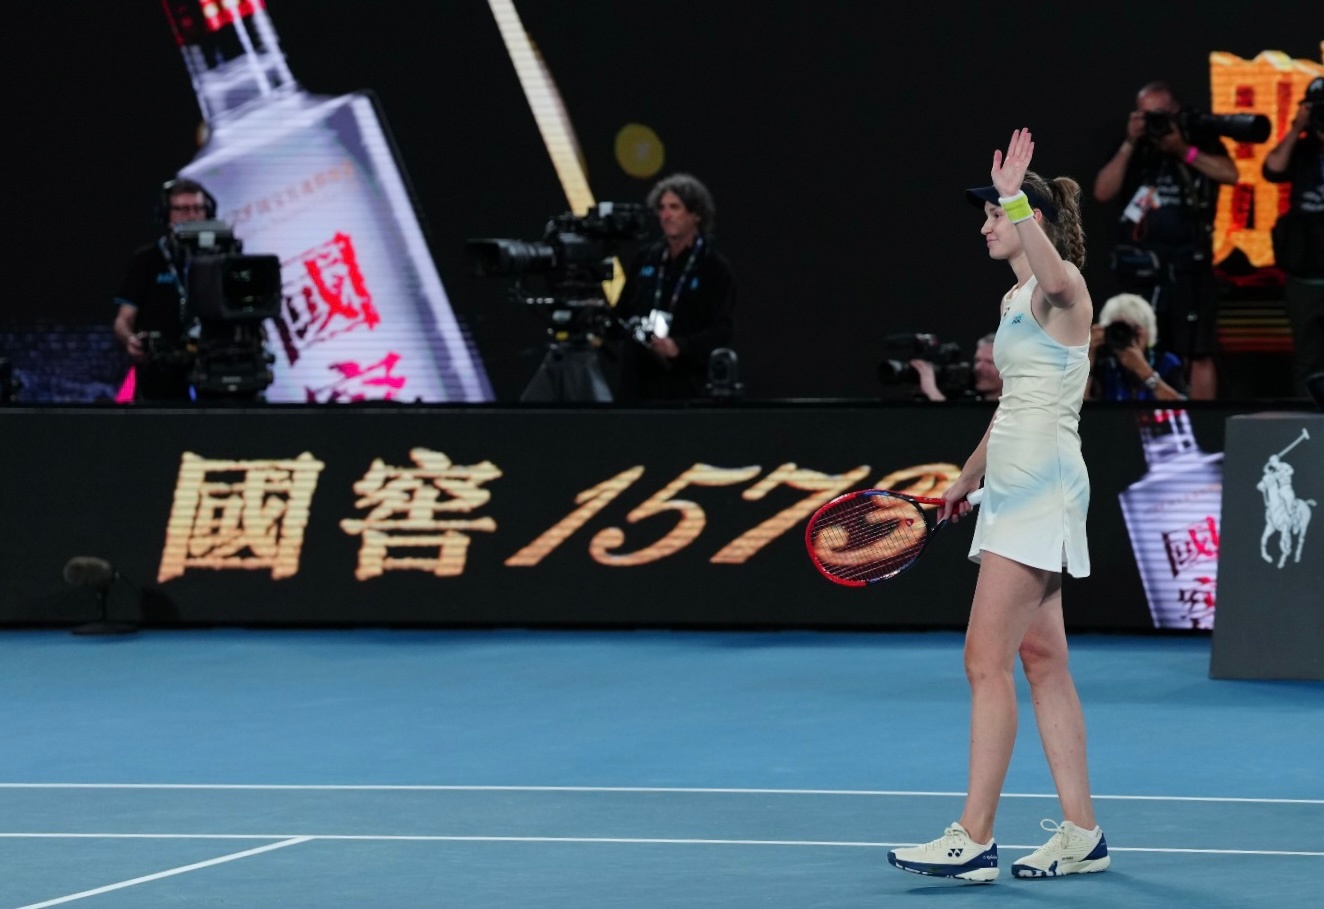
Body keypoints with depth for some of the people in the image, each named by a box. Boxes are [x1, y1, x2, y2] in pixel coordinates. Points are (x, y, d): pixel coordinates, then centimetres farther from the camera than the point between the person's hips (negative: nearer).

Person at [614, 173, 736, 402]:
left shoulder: (715, 267, -1)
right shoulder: (646, 258, 12)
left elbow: (723, 331, -8)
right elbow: (623, 312, 20)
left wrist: (679, 347, -21)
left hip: (687, 386, -4)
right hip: (638, 380, 4)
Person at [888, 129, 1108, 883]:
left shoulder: (1063, 289, -11)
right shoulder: (1014, 301, 17)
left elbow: (1055, 275, -39)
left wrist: (1013, 198, -45)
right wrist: (969, 479, 32)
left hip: (1043, 491, -10)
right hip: (1014, 488, 10)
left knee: (987, 660, -11)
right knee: (1043, 659, 9)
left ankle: (974, 840, -11)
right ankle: (1081, 835, 12)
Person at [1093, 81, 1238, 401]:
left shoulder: (1200, 141, 5)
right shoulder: (1133, 151, 11)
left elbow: (1230, 174, -12)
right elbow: (1103, 192, -2)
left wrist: (1184, 151, -16)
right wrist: (1129, 144, -7)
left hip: (1189, 267, -3)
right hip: (1140, 268, 3)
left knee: (1198, 354, -5)